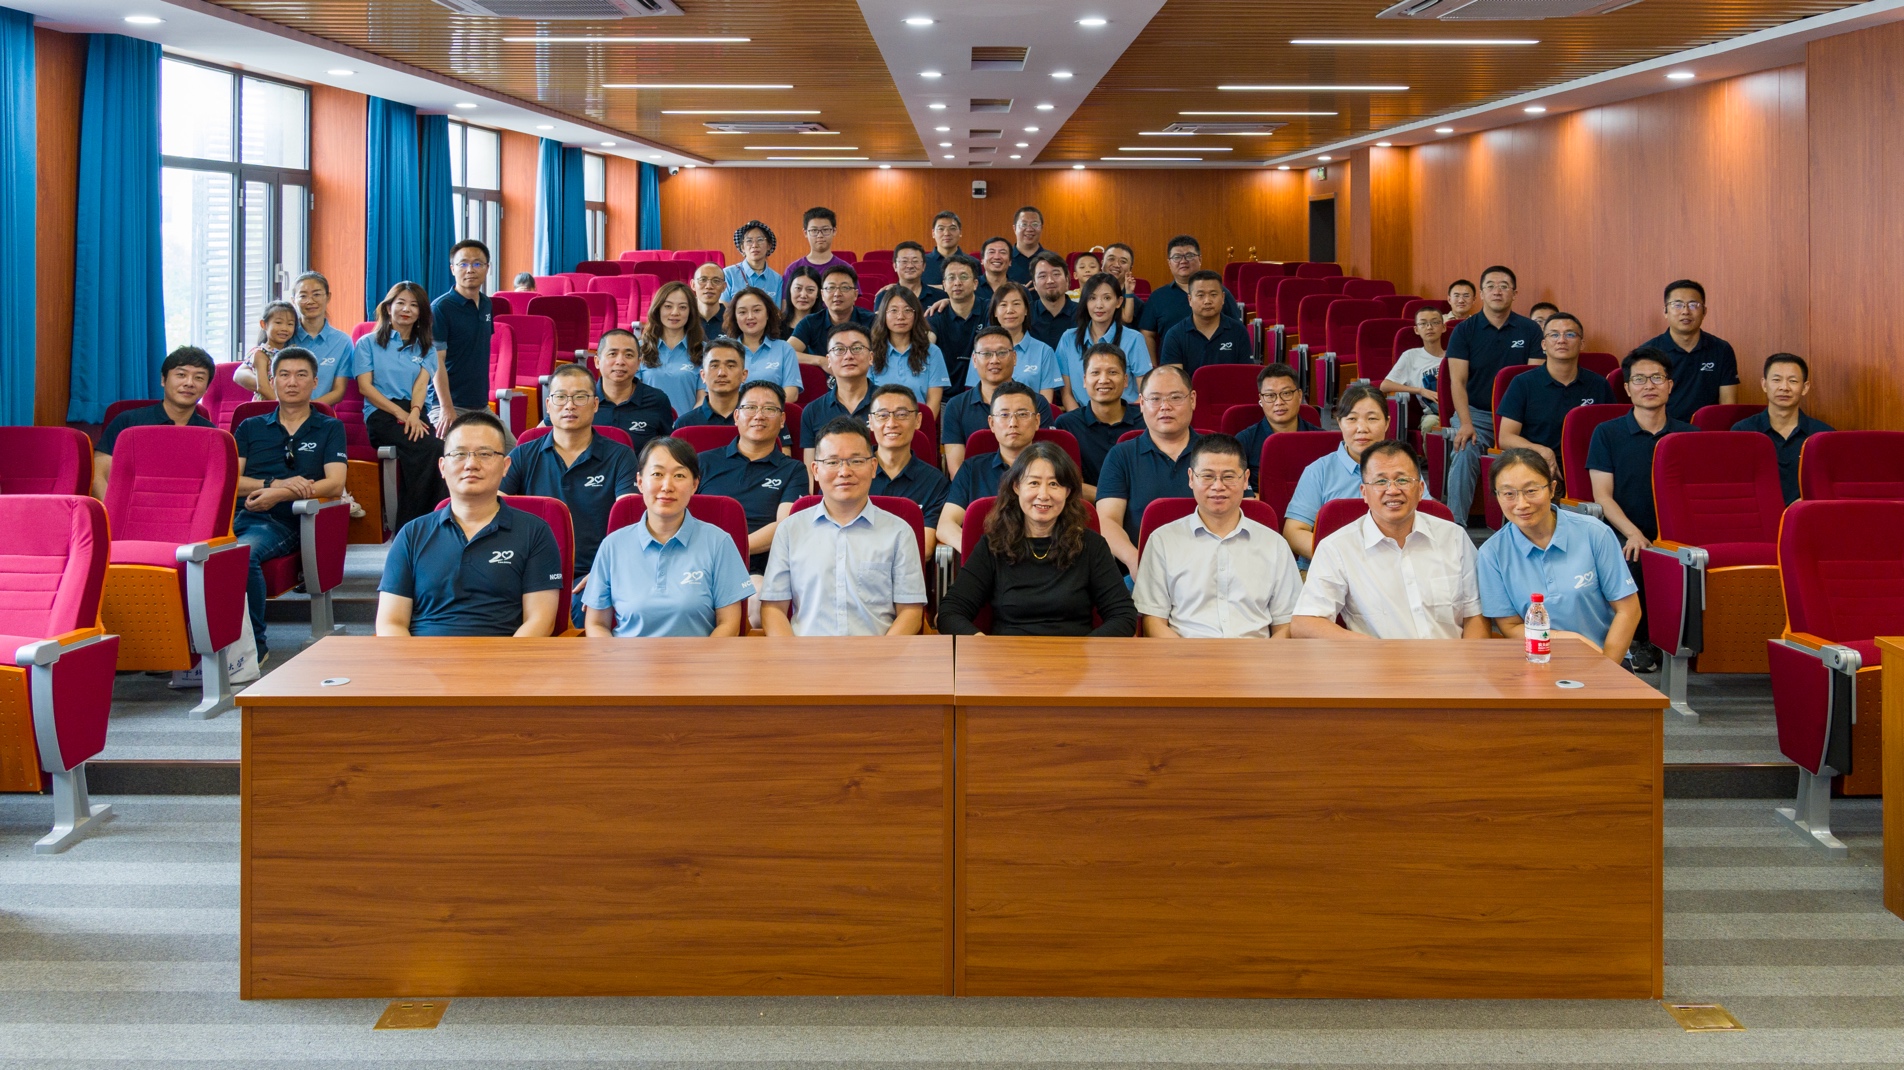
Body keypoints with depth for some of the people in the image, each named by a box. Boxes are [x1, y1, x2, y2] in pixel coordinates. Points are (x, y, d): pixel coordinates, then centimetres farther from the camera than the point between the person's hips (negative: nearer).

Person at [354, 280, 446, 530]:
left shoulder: (426, 347, 24)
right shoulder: (368, 343, 15)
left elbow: (422, 383, 6)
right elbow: (365, 386, 3)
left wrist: (414, 413, -15)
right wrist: (400, 413, -11)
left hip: (415, 413, 3)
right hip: (380, 413, -3)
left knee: (438, 448, -35)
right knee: (428, 449, -34)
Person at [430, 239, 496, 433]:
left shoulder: (486, 305, 12)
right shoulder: (441, 308, -10)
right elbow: (436, 361, -15)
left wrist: (484, 397, 17)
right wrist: (447, 408, -23)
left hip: (482, 406, 7)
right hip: (450, 406, -7)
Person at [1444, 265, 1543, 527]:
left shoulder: (1529, 330, 7)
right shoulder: (1465, 330, 5)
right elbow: (1457, 381, -3)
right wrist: (1466, 424, -19)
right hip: (1476, 412, 0)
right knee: (1464, 451, -30)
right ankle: (1455, 523, -29)